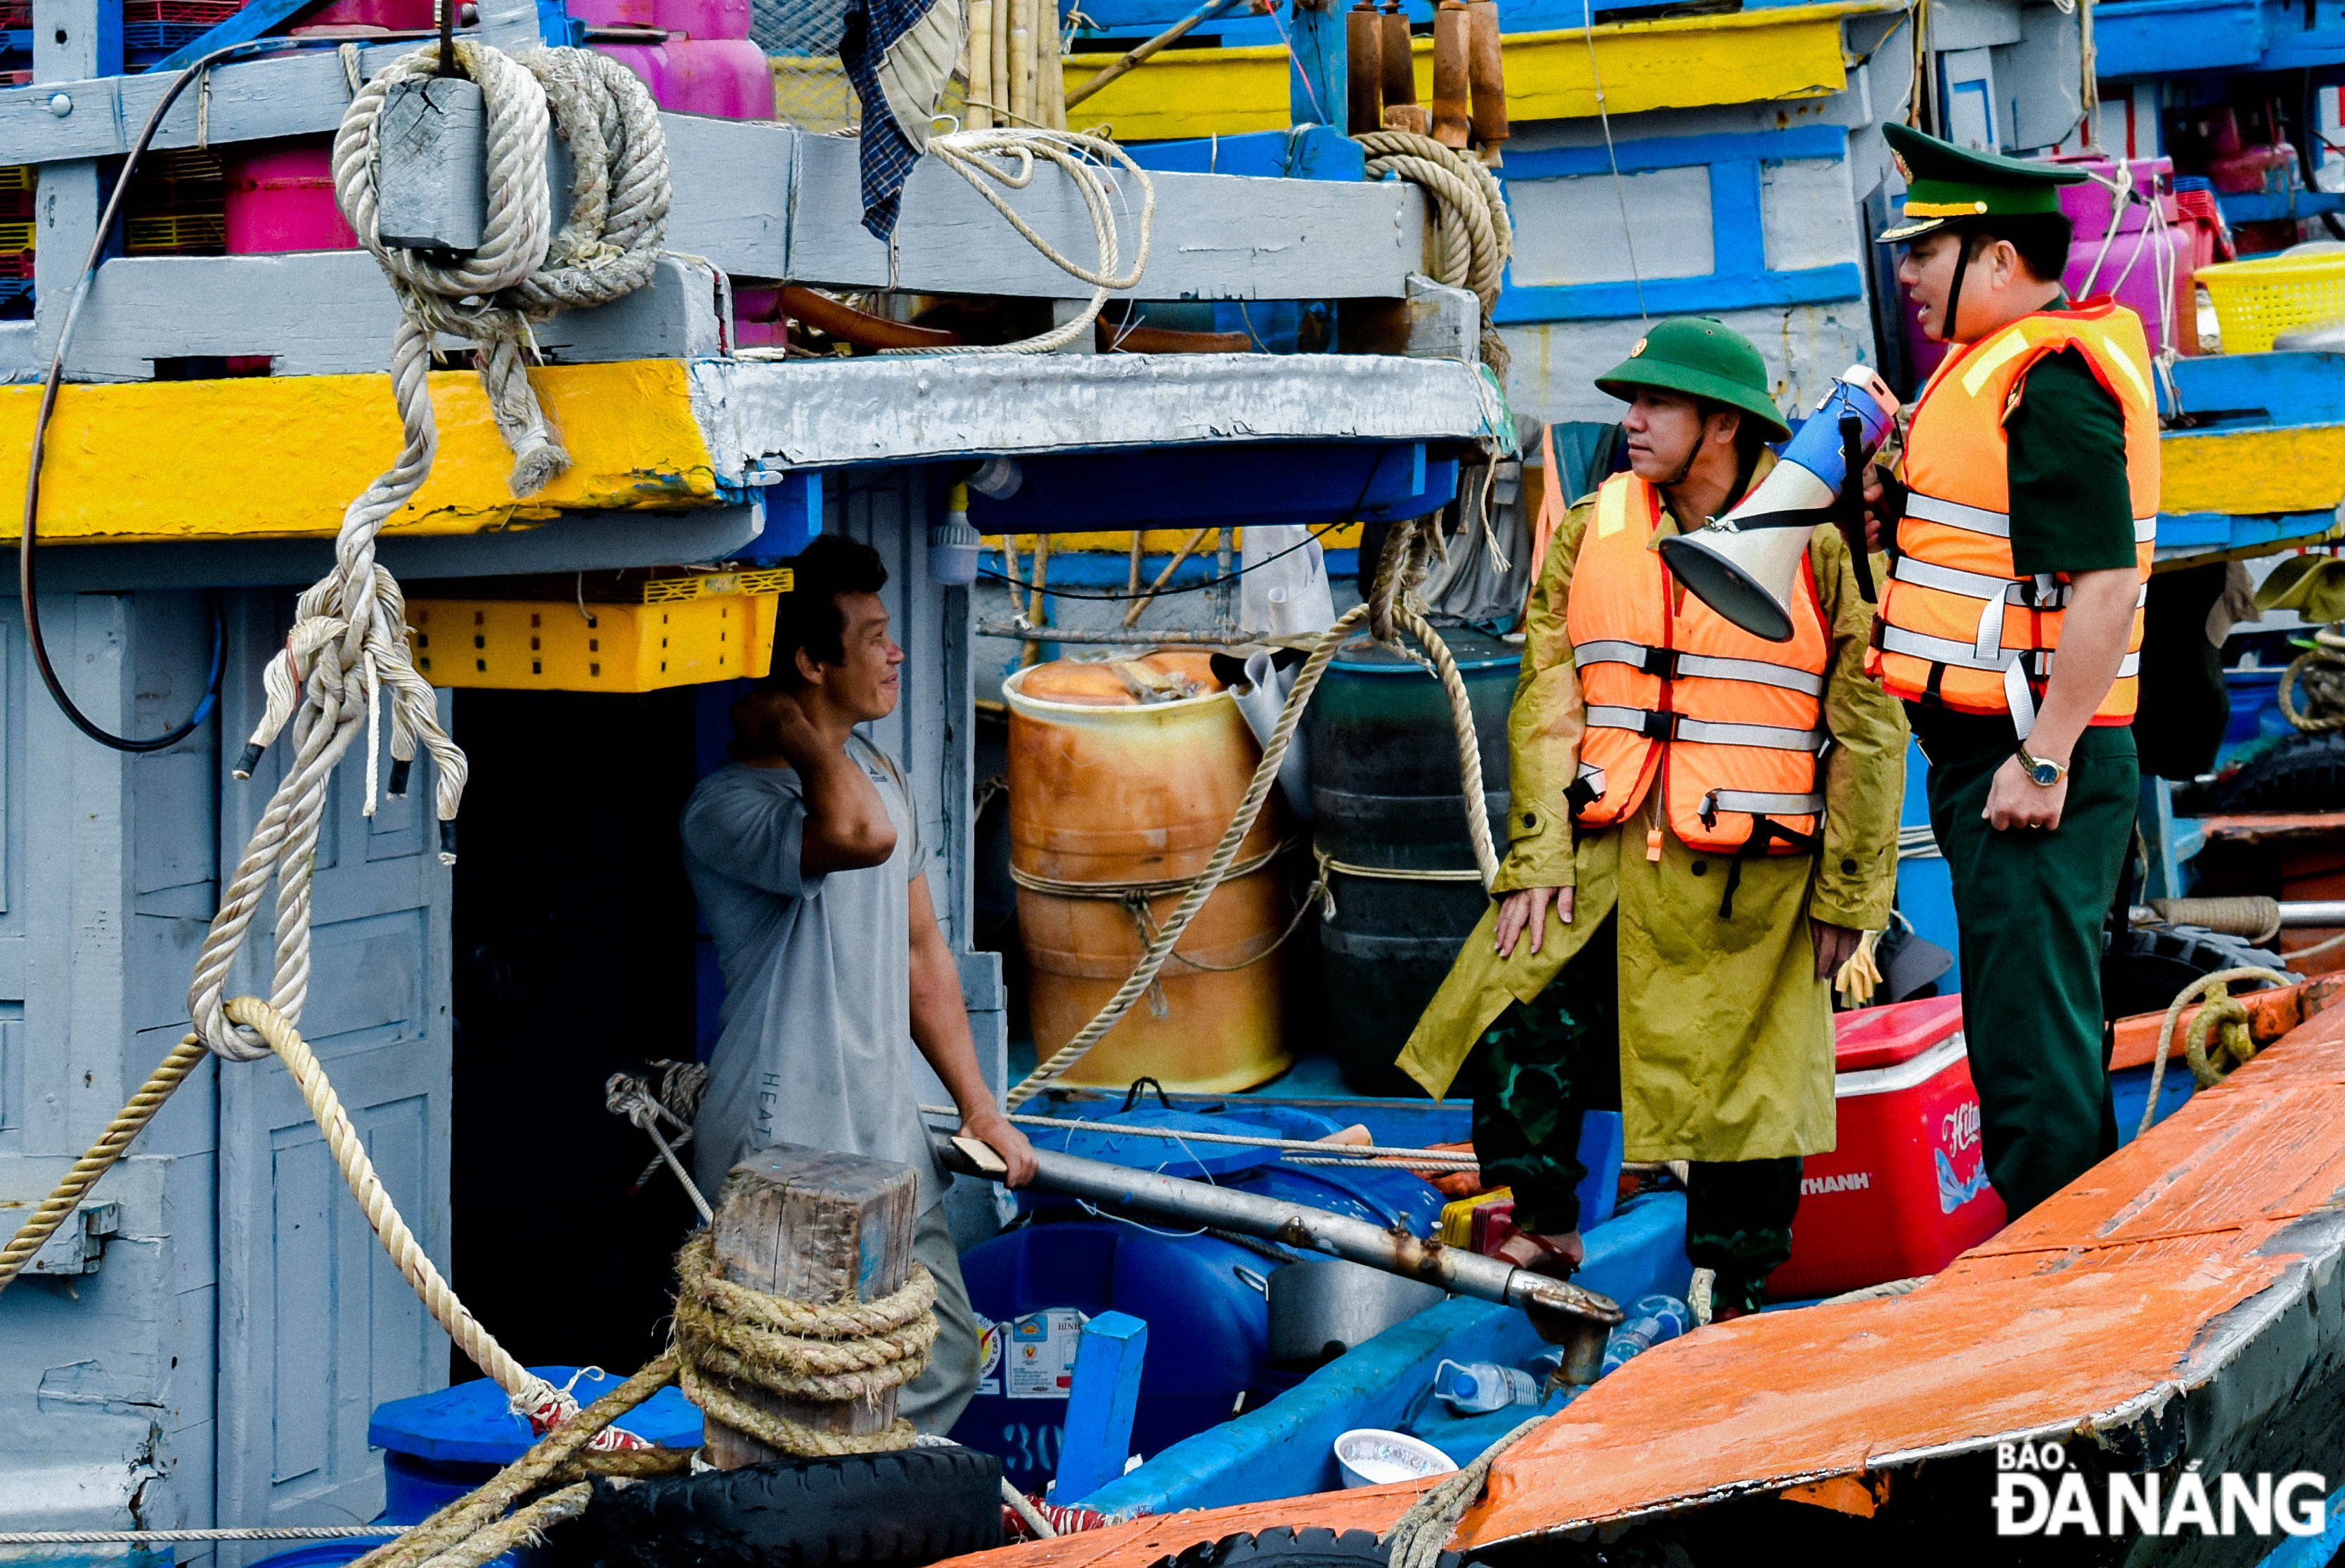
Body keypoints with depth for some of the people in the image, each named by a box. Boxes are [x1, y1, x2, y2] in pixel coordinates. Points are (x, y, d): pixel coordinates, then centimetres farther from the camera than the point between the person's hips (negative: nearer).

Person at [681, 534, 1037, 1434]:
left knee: (944, 1369, 12)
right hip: (780, 1157, -9)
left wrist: (977, 1105, 18)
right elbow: (859, 835, -39)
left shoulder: (882, 777, 13)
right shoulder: (729, 809, -18)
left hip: (890, 1143, 9)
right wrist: (789, 729, -22)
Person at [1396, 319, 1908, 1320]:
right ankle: (1542, 1235, 14)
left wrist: (1846, 895, -4)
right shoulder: (1590, 531, 8)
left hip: (1747, 881, -3)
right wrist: (1535, 858, -2)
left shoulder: (1817, 543, -4)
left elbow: (1869, 727, -2)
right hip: (1599, 861, 3)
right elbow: (1547, 701, 7)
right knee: (1516, 1038, -7)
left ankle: (1732, 1295, 20)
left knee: (1741, 1082, 4)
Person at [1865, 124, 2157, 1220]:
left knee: (2033, 1039, -7)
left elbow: (2106, 583, -24)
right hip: (2002, 756, 11)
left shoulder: (2049, 380, -17)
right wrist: (1911, 513, 10)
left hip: (2030, 758, -11)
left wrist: (2042, 760, -25)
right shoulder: (2006, 366, 16)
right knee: (2023, 1030, 17)